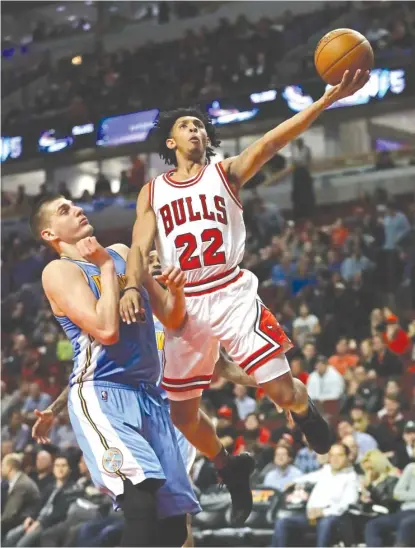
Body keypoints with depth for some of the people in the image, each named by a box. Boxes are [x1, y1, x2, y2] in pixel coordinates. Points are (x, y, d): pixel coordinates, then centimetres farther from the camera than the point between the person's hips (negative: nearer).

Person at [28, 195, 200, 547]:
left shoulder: (122, 253, 17)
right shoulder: (59, 271, -4)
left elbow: (172, 319, 20)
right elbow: (106, 330, -19)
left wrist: (177, 289, -1)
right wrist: (106, 267, -8)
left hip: (150, 396, 7)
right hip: (101, 396, -7)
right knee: (143, 506, -28)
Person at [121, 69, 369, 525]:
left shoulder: (226, 173, 5)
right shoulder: (153, 191, 12)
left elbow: (270, 143, -11)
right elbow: (139, 247, 3)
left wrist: (328, 99, -27)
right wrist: (132, 287, -21)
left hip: (232, 294, -3)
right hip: (184, 305, 3)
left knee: (283, 392, -12)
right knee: (182, 414, 5)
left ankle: (305, 413, 26)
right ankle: (231, 471, 32)